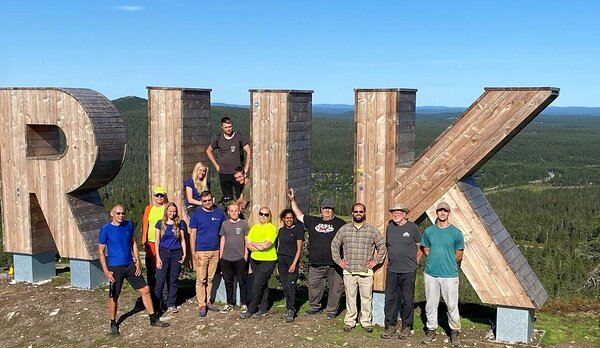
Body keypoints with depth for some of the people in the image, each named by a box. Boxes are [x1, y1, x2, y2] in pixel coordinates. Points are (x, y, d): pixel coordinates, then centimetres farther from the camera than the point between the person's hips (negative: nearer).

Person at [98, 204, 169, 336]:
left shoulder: (128, 225, 3)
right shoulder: (105, 229, -9)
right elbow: (101, 251, -7)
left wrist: (138, 262, 4)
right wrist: (106, 271, -13)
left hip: (130, 265, 4)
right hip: (115, 268, -4)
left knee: (145, 290, 3)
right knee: (114, 297, 4)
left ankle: (153, 319, 14)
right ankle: (113, 324, 23)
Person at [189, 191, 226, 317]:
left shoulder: (219, 213, 4)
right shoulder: (197, 214, -4)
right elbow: (192, 234, -4)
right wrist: (193, 253, -11)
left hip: (215, 251, 3)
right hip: (201, 252, -3)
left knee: (210, 278, 12)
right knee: (201, 280, -1)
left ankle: (208, 302, 23)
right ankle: (201, 305, 7)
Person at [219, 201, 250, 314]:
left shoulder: (244, 224, -1)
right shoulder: (224, 224, 7)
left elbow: (247, 241, 1)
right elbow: (222, 240, 11)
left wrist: (245, 256, -4)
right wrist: (221, 256, 7)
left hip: (240, 258, -3)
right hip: (226, 258, 3)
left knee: (242, 282, 3)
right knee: (228, 282, 11)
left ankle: (244, 304, 13)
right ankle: (230, 303, 22)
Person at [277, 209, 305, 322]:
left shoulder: (298, 230, -4)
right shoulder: (281, 230, 12)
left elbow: (299, 249, -6)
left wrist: (294, 264, -14)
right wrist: (278, 263, 12)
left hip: (292, 260, -5)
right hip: (281, 260, 5)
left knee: (290, 286, -10)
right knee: (285, 287, 6)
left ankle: (291, 311, -5)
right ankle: (289, 308, 14)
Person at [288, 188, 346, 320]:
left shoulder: (340, 223, 2)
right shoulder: (313, 221, 13)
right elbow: (299, 215, 21)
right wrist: (292, 200, 16)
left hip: (334, 265, -3)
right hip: (316, 264, 3)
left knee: (335, 288, 1)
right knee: (313, 286, 10)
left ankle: (331, 310, 14)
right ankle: (314, 307, 27)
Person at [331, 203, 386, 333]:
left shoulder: (372, 230, 3)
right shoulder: (344, 229, 7)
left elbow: (382, 246, 8)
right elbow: (334, 245, 14)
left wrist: (376, 261, 3)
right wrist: (338, 260, 8)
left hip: (366, 271, -1)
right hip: (349, 271, 1)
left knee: (366, 298, 2)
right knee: (350, 297, 6)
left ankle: (366, 322, 13)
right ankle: (349, 321, 16)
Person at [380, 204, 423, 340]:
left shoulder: (412, 227, -4)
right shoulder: (389, 227, 9)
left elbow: (420, 247, 1)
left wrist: (415, 263, 0)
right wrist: (391, 260, 13)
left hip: (408, 271, -4)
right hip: (392, 270, 4)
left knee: (408, 299, 3)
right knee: (390, 298, 6)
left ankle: (407, 327, 15)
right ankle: (390, 326, 16)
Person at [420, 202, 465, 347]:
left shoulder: (456, 233, -3)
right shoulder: (428, 231, 4)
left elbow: (459, 255, 5)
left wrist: (449, 264, 11)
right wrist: (434, 261, 9)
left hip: (450, 275, -2)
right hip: (430, 273, 3)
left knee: (452, 305, 1)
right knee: (431, 304, 10)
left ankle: (455, 332, 16)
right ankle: (431, 330, 23)